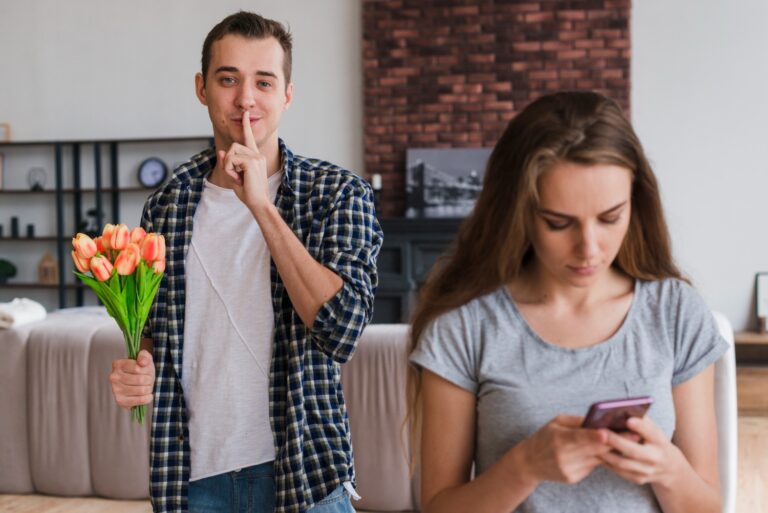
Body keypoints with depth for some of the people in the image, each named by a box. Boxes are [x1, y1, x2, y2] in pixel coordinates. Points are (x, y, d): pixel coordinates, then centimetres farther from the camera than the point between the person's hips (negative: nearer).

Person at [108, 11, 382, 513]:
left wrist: (261, 206, -20)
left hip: (300, 473, -3)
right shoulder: (168, 206, 3)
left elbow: (342, 326, -19)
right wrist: (136, 372, -6)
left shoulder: (340, 193, -6)